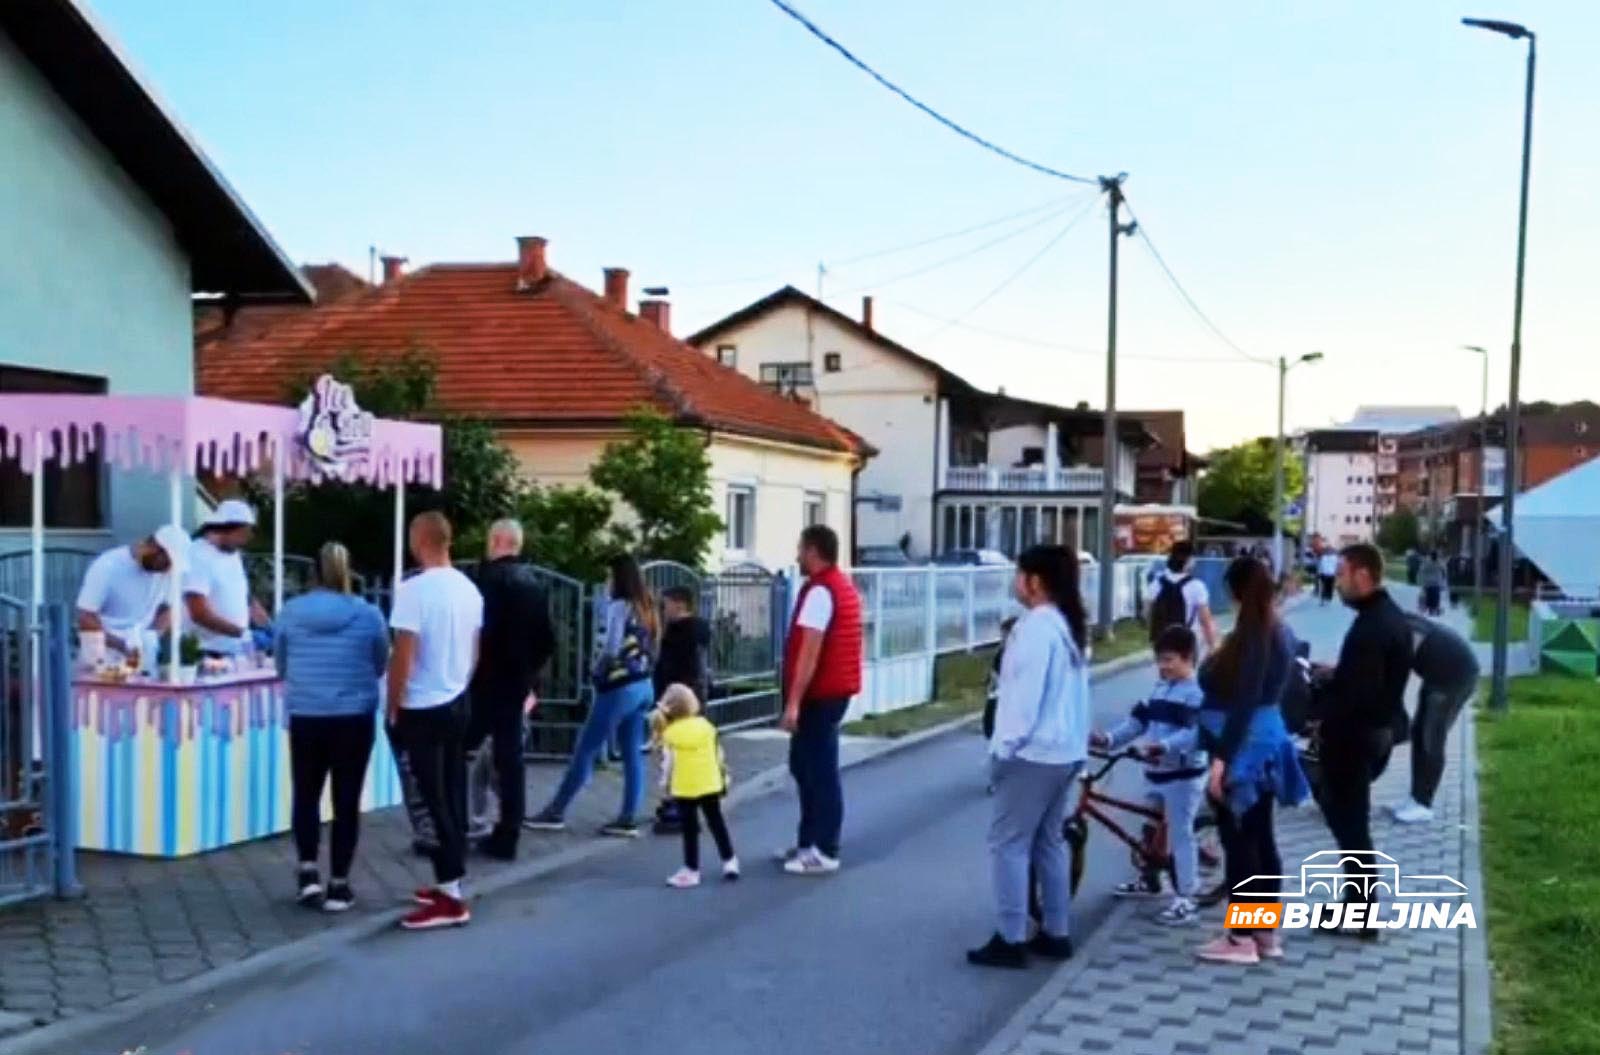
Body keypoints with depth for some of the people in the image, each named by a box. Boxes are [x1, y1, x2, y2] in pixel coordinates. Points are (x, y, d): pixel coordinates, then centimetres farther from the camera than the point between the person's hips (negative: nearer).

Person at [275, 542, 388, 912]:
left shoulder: (290, 612, -2)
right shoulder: (369, 615, -6)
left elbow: (280, 666, 10)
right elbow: (380, 666, 8)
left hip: (305, 718, 1)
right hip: (354, 718, -1)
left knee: (306, 795, 17)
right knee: (347, 800, 7)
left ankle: (308, 869, 6)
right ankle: (338, 883, 10)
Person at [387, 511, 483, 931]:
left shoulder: (414, 589, -18)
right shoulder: (469, 589, 4)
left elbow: (403, 657, -18)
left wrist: (393, 709, -7)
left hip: (422, 710, -7)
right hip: (458, 705, 7)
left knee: (432, 802, -3)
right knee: (453, 798, 13)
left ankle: (450, 898, -2)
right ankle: (451, 883, 21)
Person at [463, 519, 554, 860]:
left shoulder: (491, 576, -11)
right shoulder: (533, 582, 10)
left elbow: (484, 631, -19)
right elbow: (547, 641, 11)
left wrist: (470, 675, -10)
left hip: (487, 684, -7)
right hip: (517, 684, 7)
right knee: (510, 758, 8)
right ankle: (506, 836, 10)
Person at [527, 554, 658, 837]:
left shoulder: (619, 606, -11)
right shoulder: (645, 606, 12)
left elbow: (611, 648, -18)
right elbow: (651, 646, 9)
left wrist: (597, 668, -1)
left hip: (620, 688, -8)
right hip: (643, 686, 8)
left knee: (585, 750, -1)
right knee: (633, 754, 6)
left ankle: (555, 813, 6)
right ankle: (628, 818, 6)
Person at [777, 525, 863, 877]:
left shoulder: (819, 591, -17)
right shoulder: (843, 586, 15)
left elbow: (810, 652, -23)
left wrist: (793, 702, -23)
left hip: (819, 694, -10)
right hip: (833, 690, 10)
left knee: (820, 771, -4)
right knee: (806, 766, 18)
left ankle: (825, 853, 2)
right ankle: (809, 842, 26)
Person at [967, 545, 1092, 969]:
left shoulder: (1035, 627, -17)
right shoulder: (1070, 626, 11)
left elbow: (1025, 694, -20)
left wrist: (1003, 746, -14)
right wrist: (1078, 738, 19)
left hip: (1033, 752, -9)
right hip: (1065, 750, 9)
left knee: (1008, 843, -2)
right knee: (1049, 842, 16)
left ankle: (1010, 940, 0)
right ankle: (1055, 934, 21)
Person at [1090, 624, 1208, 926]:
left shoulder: (1196, 693, -16)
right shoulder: (1159, 688, 12)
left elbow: (1195, 733, -29)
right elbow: (1138, 721, 10)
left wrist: (1164, 746, -43)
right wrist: (1108, 739, -4)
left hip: (1184, 775, -9)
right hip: (1155, 772, 9)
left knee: (1180, 834, -6)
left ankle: (1186, 899, 0)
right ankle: (1149, 880, 38)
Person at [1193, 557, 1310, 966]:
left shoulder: (1254, 635, -20)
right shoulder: (1277, 631, 10)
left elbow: (1243, 702, -23)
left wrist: (1220, 758, -23)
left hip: (1244, 746, -10)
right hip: (1264, 740, 10)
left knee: (1239, 840, -2)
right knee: (1260, 837, 14)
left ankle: (1241, 938, 5)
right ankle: (1267, 932, 21)